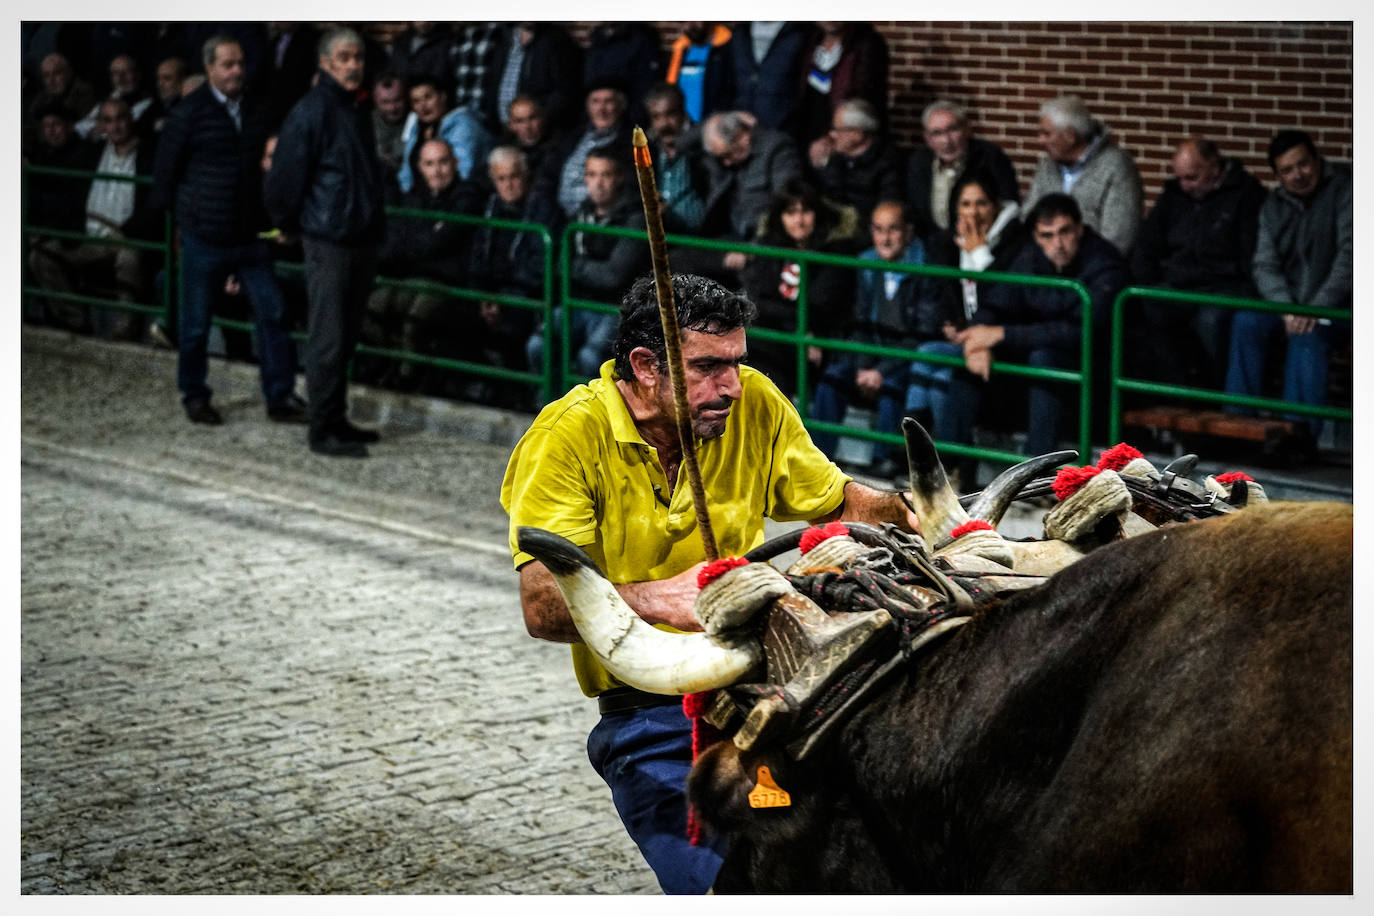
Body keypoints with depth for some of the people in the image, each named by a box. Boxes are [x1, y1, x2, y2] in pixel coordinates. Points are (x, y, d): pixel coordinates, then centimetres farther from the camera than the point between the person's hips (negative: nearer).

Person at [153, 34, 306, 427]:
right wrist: (189, 214, 5)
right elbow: (165, 172, -1)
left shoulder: (256, 113, 7)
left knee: (272, 313, 0)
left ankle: (280, 397, 6)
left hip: (250, 235, 4)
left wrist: (265, 214, 12)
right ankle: (193, 396, 22)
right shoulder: (188, 113, -8)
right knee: (196, 322, 6)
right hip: (205, 239, -4)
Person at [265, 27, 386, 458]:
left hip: (361, 240, 8)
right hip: (328, 241, -8)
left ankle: (337, 421, 23)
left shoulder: (359, 111, 13)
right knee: (327, 339, -4)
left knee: (345, 337, 14)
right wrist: (288, 223, 0)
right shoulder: (310, 112, -13)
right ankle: (322, 431, 2)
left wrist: (374, 222, 17)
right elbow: (286, 176, -12)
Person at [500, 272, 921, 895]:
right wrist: (658, 600, -40)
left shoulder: (754, 404, 0)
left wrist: (914, 519, -6)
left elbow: (840, 503, 14)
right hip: (649, 720, -3)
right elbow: (543, 607, -23)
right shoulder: (568, 438, -13)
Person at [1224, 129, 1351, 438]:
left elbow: (1349, 253, -17)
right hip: (1290, 297, 5)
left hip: (1335, 300, -5)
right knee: (1246, 322, -21)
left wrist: (1318, 307, -26)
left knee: (1307, 334, -33)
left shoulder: (1343, 190, -8)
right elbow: (1265, 266, 1)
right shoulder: (1274, 206, 9)